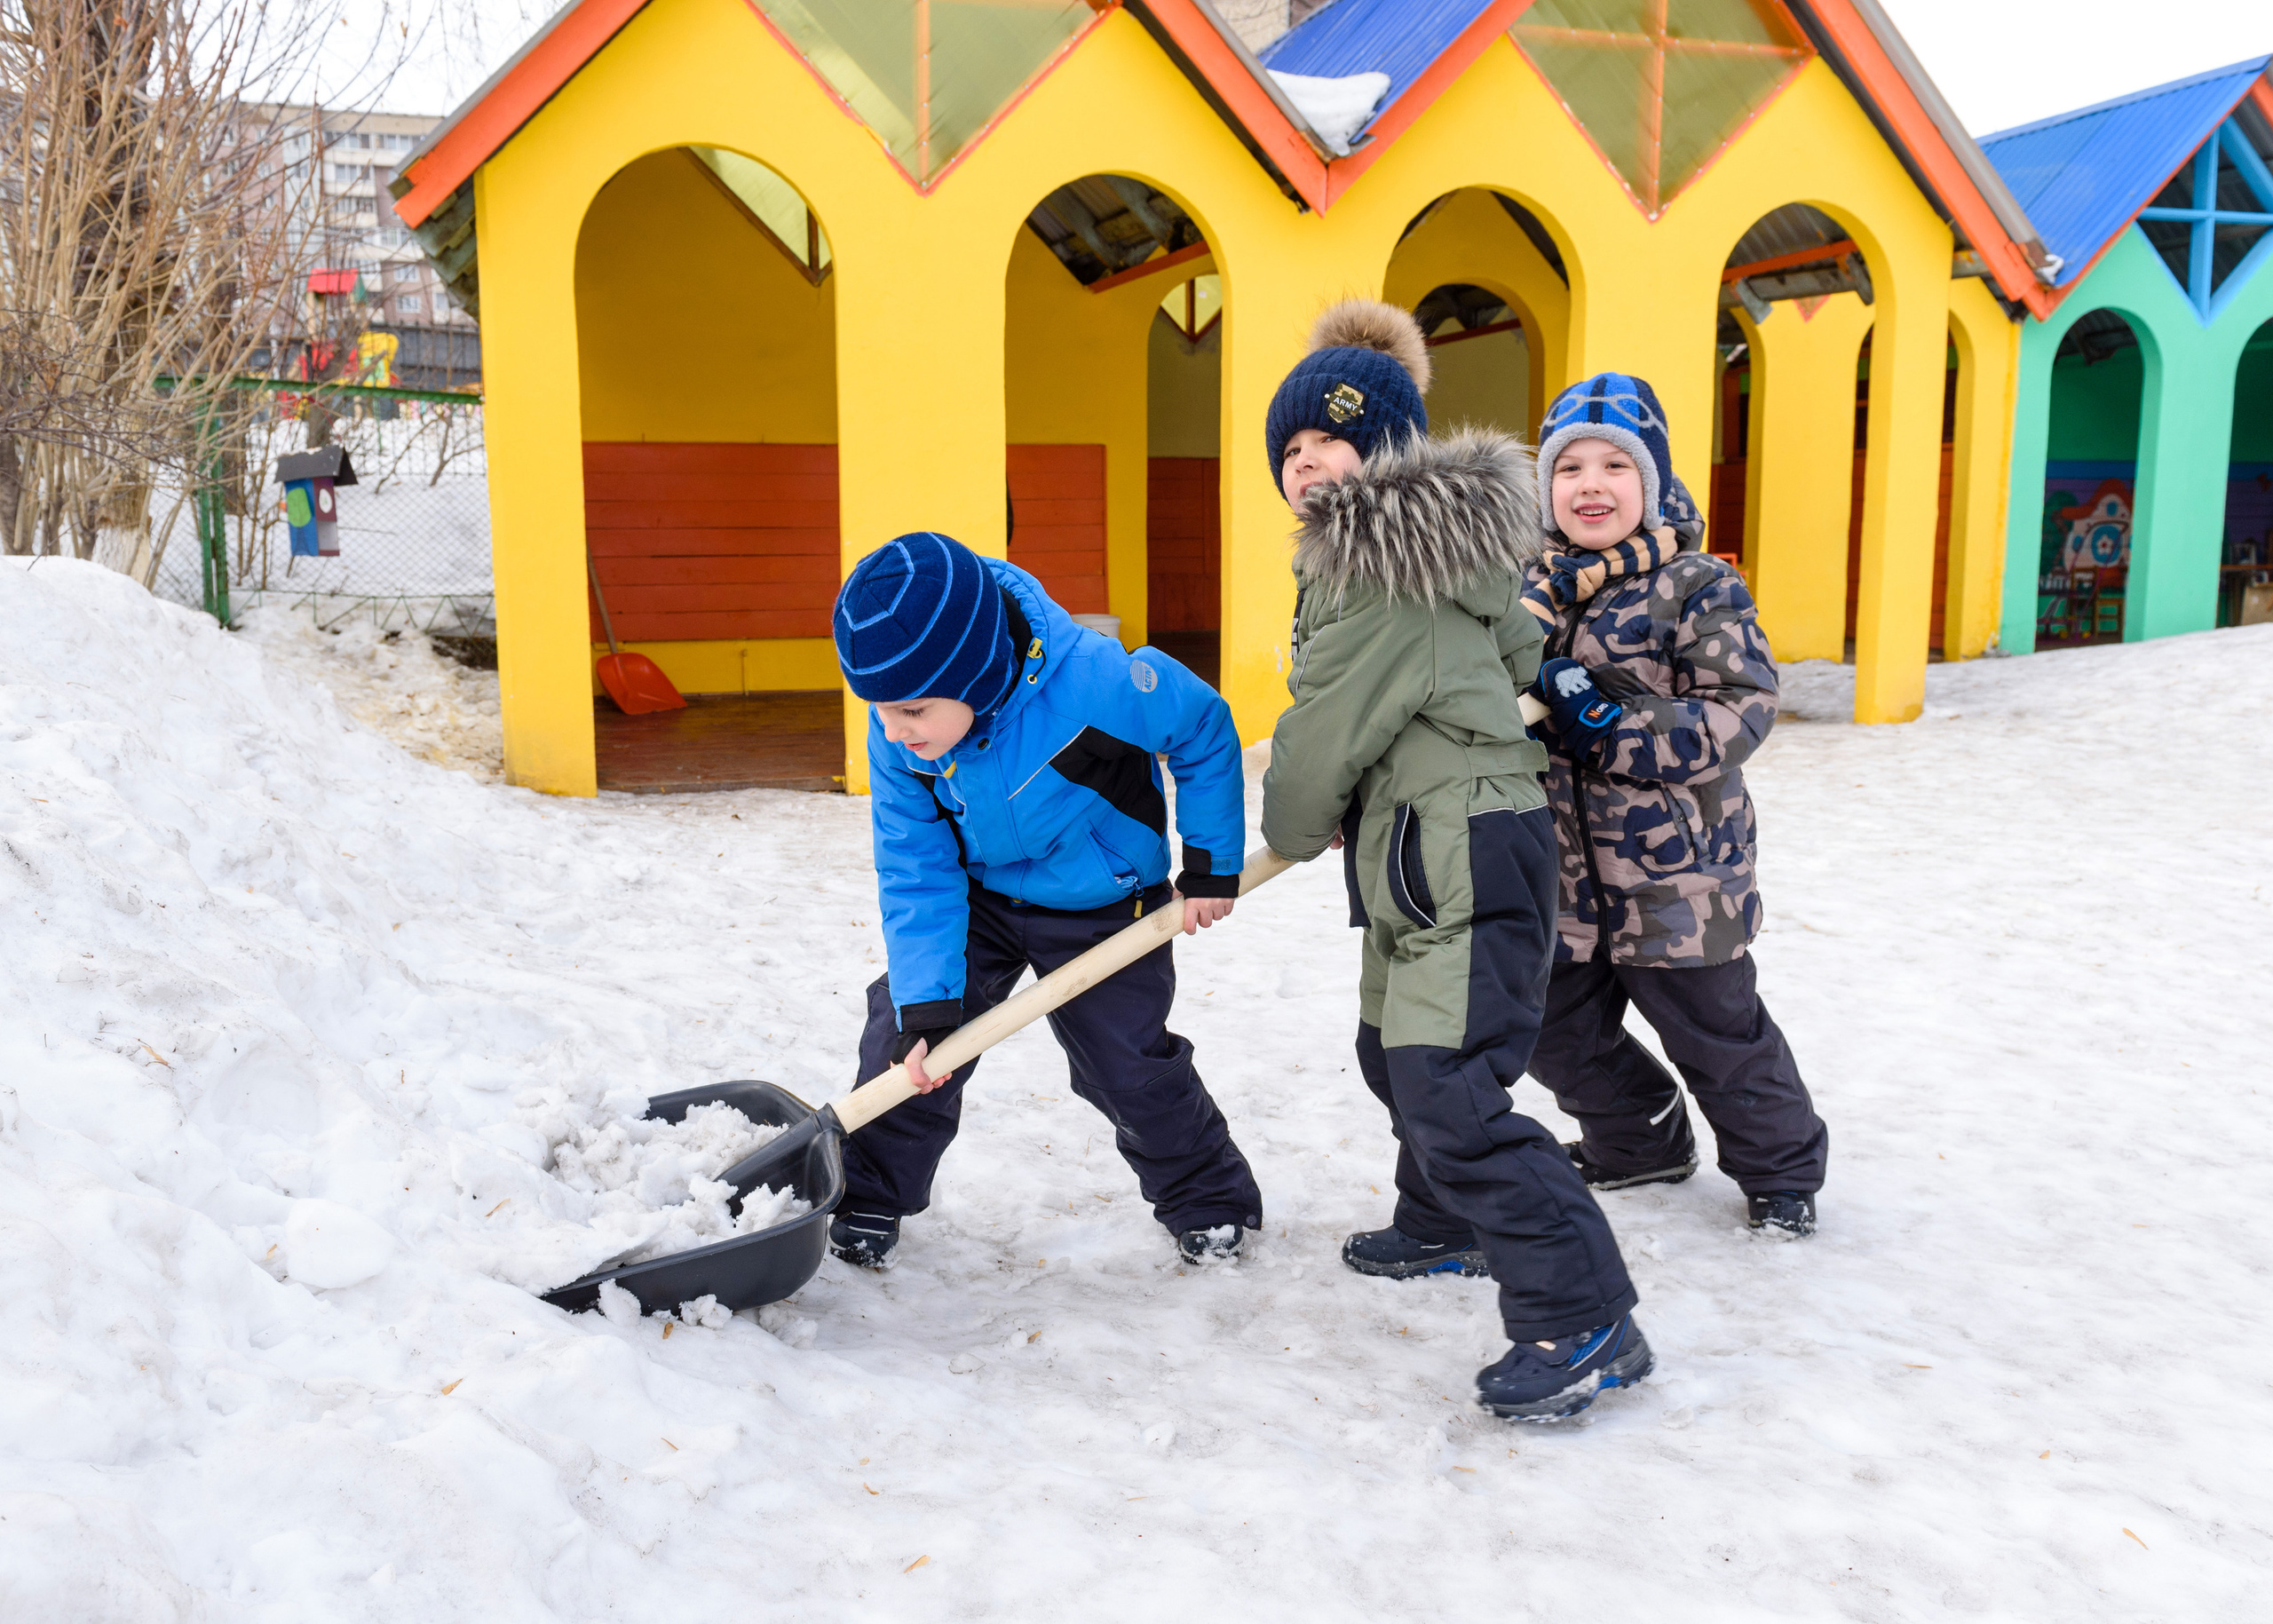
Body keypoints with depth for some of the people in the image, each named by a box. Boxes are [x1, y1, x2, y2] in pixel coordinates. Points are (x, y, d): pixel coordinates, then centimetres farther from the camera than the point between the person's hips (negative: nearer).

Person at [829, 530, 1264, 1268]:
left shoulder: (1093, 681, -36)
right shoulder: (897, 734, -22)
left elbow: (1206, 732, -18)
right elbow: (915, 871, -16)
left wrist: (1211, 866, -11)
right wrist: (926, 1006, -22)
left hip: (1103, 907, -3)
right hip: (979, 897, 4)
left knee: (1128, 1065, 0)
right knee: (903, 1036, -3)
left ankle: (1211, 1199, 26)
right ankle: (868, 1200, 19)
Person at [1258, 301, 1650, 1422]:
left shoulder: (1387, 574, -19)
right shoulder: (1368, 550, 13)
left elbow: (1324, 734, -14)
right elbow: (1520, 649, 23)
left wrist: (1293, 828, 6)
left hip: (1470, 858, -11)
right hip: (1416, 859, 11)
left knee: (1449, 1091, -17)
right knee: (1396, 1053, 25)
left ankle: (1584, 1321, -10)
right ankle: (1446, 1228, 47)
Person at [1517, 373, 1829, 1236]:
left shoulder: (1697, 588, -10)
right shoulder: (1533, 591, 6)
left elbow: (1739, 711, -18)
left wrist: (1609, 720, -26)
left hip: (1675, 868, -5)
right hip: (1563, 869, 6)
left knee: (1714, 1031, 9)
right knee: (1559, 1030, 15)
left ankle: (1781, 1168, 34)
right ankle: (1640, 1142, 42)